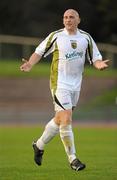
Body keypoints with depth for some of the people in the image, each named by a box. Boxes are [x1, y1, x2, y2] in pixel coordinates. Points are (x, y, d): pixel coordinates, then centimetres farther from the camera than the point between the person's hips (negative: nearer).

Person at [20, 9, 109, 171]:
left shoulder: (86, 37, 5)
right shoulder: (56, 36, -5)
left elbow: (96, 59, 5)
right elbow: (40, 51, 2)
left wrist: (100, 64, -18)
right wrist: (30, 64, -16)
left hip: (76, 84, 5)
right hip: (59, 83, -5)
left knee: (60, 120, 16)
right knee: (66, 120, -13)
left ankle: (39, 145, 38)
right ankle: (72, 159, -6)